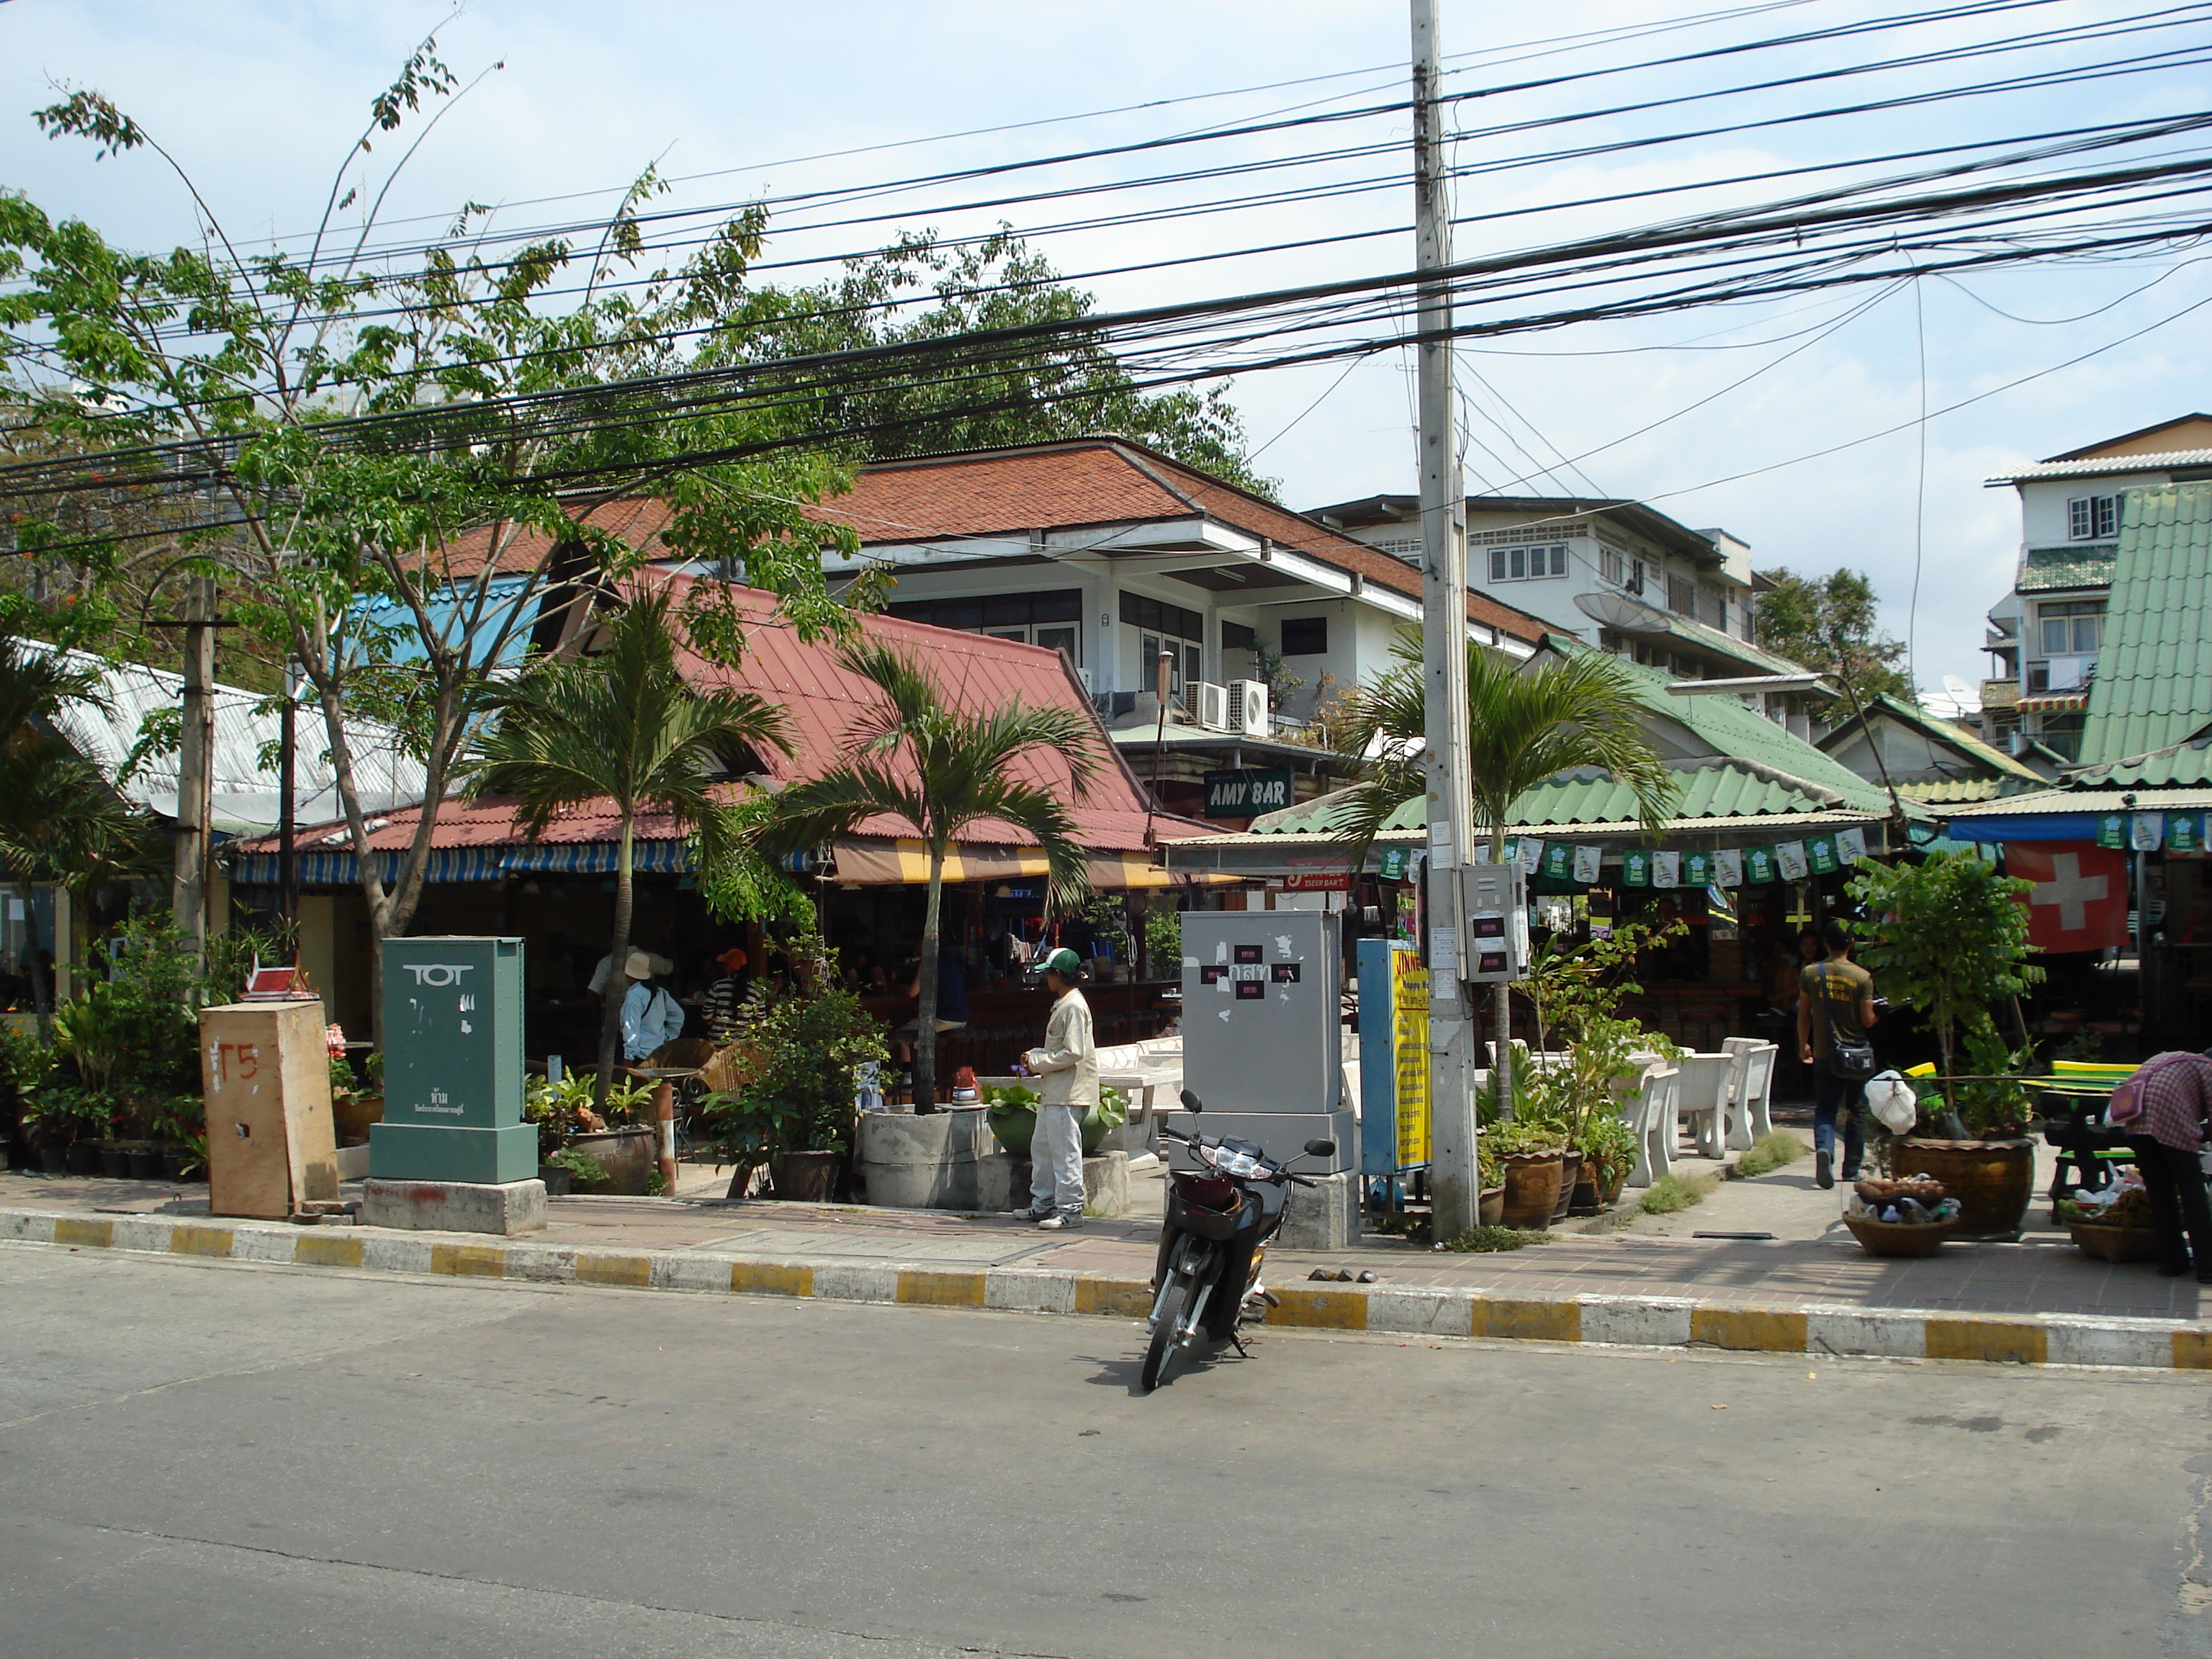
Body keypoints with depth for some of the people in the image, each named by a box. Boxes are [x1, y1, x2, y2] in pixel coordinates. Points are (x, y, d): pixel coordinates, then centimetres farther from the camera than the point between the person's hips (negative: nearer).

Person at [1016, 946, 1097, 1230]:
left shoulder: (1073, 1007, -16)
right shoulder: (1062, 1005, 16)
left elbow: (1073, 1053, -23)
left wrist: (1038, 1062, -15)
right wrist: (1035, 1055, 9)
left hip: (1067, 1093, -11)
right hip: (1052, 1092, 11)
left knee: (1065, 1152, -7)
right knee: (1041, 1146, 16)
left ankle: (1070, 1209, -3)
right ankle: (1043, 1203, 24)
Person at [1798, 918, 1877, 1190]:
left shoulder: (1810, 973, -3)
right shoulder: (1862, 977, -9)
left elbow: (1804, 1014, 2)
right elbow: (1867, 1021, -9)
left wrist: (1803, 1045, 16)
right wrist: (1877, 1016, 14)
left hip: (1824, 1054, 1)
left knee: (1825, 1109, 4)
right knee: (1857, 1111, 12)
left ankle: (1823, 1149, -25)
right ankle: (1851, 1170, 17)